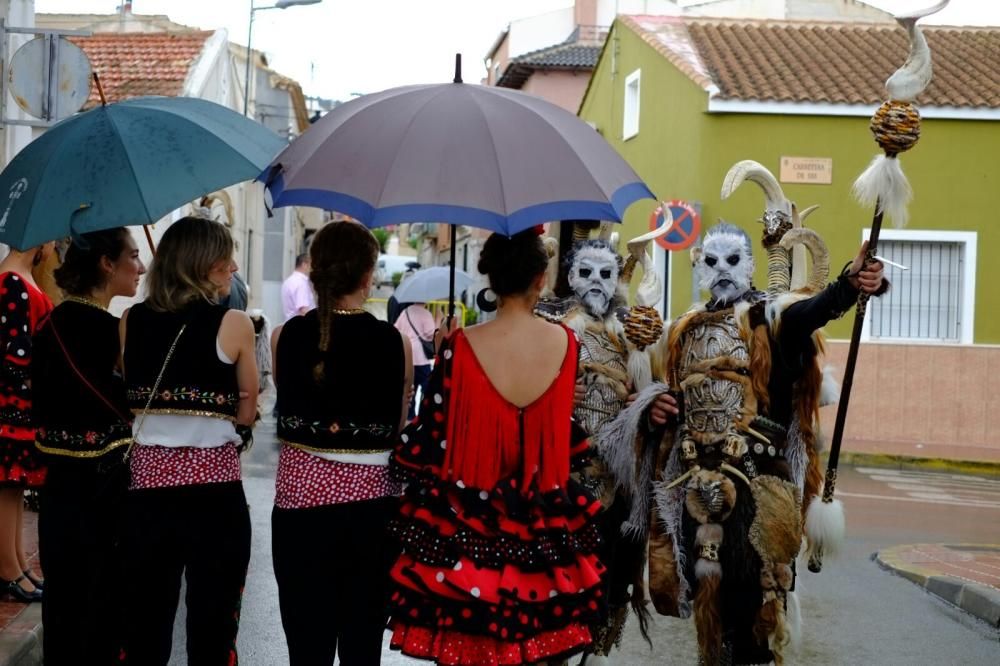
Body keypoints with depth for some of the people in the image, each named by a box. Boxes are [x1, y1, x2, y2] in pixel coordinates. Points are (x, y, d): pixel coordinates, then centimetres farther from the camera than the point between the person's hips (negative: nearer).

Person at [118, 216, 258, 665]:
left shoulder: (131, 320, 4)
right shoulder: (234, 325, -8)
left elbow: (125, 401, 10)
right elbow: (246, 413, -2)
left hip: (147, 480, 4)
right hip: (214, 485, -4)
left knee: (143, 623, 14)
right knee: (212, 623, 7)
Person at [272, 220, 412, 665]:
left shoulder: (288, 336, -3)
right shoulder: (393, 342, -6)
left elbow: (286, 415, 8)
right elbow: (398, 428, 1)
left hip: (302, 496, 1)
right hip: (372, 500, 0)